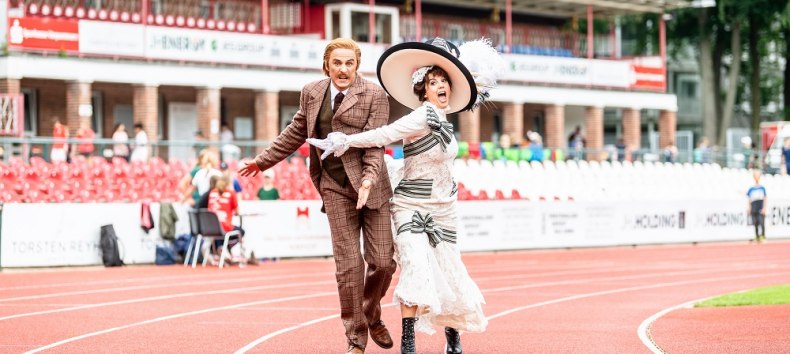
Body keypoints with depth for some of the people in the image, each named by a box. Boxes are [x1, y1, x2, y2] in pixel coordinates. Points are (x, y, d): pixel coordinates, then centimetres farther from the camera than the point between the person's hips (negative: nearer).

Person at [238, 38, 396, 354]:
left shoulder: (375, 95, -6)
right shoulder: (311, 93, 7)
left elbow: (376, 142, -13)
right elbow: (296, 132, 20)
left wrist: (369, 179, -28)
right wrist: (263, 161, 25)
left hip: (372, 189, -2)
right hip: (336, 189, 2)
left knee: (383, 262, -1)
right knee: (348, 265, -3)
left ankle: (372, 317, 28)